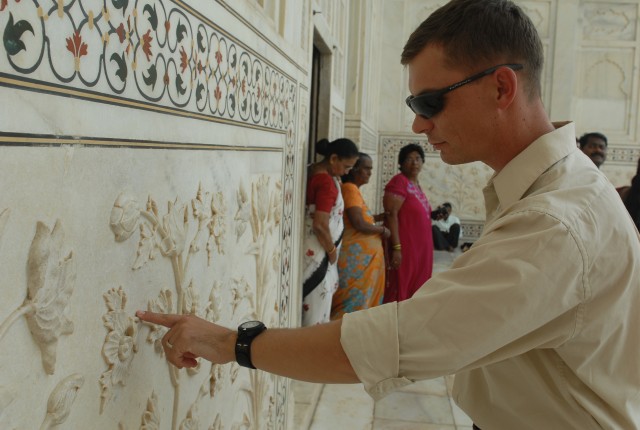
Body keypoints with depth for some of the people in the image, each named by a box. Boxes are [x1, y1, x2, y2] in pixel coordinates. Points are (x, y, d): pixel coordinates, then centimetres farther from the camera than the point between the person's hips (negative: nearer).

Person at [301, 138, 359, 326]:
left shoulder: (314, 171, 6)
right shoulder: (326, 182, -22)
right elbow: (320, 225, -22)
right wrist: (332, 250, -10)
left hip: (314, 248, 10)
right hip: (317, 250, -10)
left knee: (312, 300, 17)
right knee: (317, 302, 1)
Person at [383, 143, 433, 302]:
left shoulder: (416, 184, 13)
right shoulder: (399, 182, -12)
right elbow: (391, 215, -19)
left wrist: (433, 214, 10)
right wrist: (396, 247, -24)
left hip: (420, 247, 9)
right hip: (404, 247, -9)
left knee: (414, 292, 13)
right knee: (399, 290, -3)